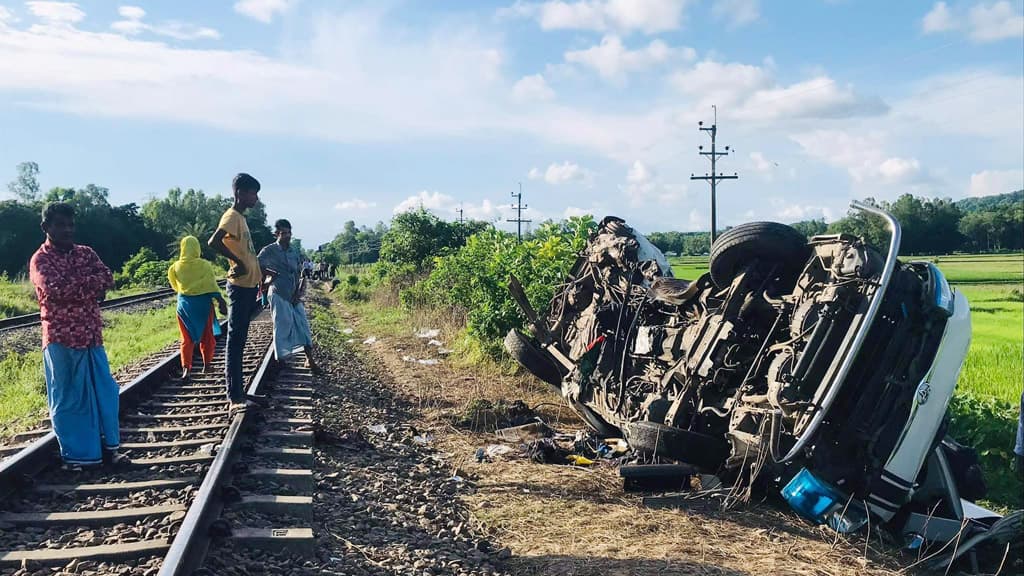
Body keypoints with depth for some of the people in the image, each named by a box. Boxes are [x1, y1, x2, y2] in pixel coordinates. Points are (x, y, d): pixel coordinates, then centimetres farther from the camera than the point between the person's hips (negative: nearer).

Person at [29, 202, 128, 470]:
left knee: (105, 392, 8)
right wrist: (89, 283, -12)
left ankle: (108, 447, 20)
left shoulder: (85, 253, 10)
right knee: (66, 398, 4)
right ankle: (74, 455, 14)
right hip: (60, 339, -5)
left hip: (91, 335, 5)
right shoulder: (40, 260, -5)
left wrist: (72, 285, -14)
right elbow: (54, 289, -22)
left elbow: (107, 279, -4)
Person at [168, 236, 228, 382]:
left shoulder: (175, 267, -3)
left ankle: (186, 368, -11)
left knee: (187, 338, 5)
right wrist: (221, 301, -11)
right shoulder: (204, 265, -10)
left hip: (185, 304, 1)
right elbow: (212, 286, -12)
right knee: (206, 336, 15)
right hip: (203, 303, -1)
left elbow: (175, 286, 10)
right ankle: (206, 364, 25)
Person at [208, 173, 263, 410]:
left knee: (239, 339, 14)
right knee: (236, 340, -7)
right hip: (240, 286, -10)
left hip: (248, 285, 10)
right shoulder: (232, 216, -13)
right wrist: (237, 262, -20)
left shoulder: (240, 217, 17)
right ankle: (235, 397, -5)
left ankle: (236, 387, 23)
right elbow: (214, 242, -28)